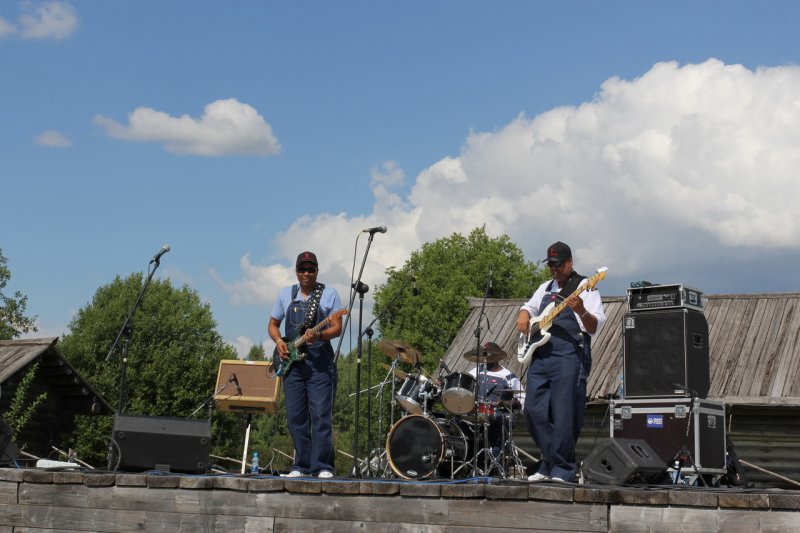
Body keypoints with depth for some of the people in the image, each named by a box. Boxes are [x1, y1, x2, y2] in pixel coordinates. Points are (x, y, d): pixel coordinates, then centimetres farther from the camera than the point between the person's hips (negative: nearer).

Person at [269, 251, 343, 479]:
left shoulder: (329, 294, 4)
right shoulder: (285, 294, 14)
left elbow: (337, 328, -2)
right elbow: (273, 324, 21)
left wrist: (318, 335, -21)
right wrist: (278, 341, 0)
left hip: (320, 362, -3)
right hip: (292, 360, 4)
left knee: (321, 415, -9)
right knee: (295, 416, 3)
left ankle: (322, 466, -8)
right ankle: (301, 466, 9)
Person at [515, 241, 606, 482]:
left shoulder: (584, 287, 0)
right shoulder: (546, 287, 22)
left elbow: (594, 327, -9)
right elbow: (528, 307, 36)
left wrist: (581, 311, -30)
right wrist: (523, 315, 12)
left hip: (568, 357, -7)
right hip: (540, 356, 7)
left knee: (563, 416, -9)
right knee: (533, 410, 3)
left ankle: (562, 470, -3)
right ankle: (550, 463, 13)